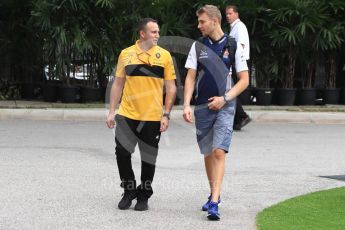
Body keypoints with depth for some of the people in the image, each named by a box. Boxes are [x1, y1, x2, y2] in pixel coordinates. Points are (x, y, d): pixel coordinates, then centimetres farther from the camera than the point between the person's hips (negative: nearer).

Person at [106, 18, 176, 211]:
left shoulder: (164, 56, 1)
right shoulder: (126, 54, 4)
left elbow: (171, 88, 2)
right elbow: (118, 84, 9)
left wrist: (166, 115, -5)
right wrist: (112, 112, 5)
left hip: (153, 117, -1)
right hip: (127, 115, 1)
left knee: (149, 159, 5)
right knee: (122, 154, -1)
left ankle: (144, 197, 21)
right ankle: (129, 191, 19)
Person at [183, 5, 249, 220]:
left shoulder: (233, 46, -1)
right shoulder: (198, 46, 7)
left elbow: (244, 80, 1)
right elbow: (190, 77, 6)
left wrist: (224, 99, -10)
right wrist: (186, 105, -6)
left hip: (224, 107, -4)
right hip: (202, 107, 4)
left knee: (219, 152, -15)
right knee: (208, 154, 11)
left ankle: (214, 203, -20)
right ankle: (214, 194, 29)